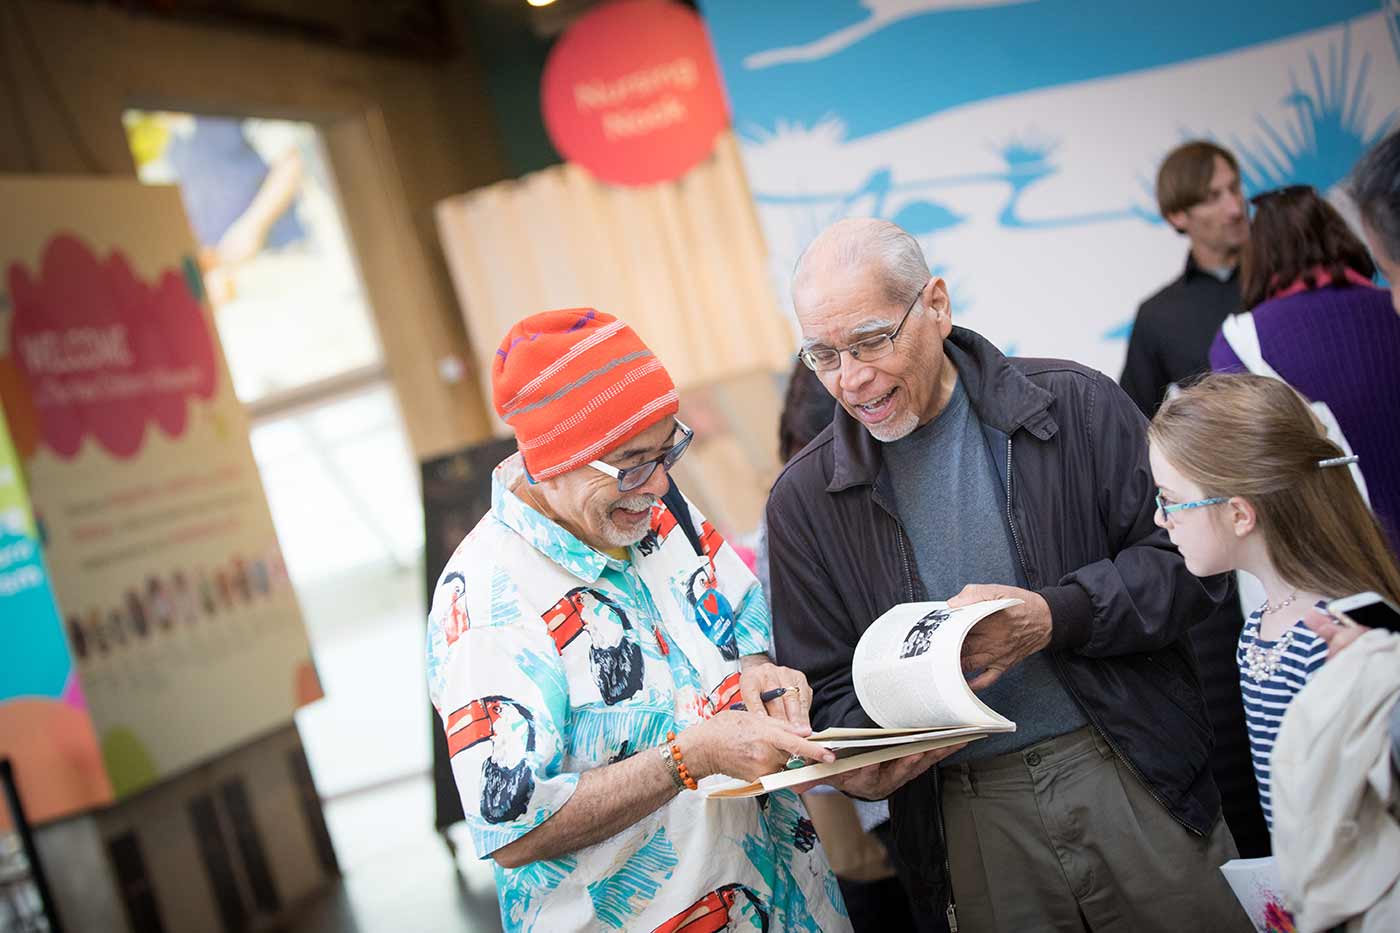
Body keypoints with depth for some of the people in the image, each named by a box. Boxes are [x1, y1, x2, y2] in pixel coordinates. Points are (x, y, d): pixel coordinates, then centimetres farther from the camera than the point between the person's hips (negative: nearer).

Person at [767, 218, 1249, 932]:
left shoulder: (1076, 406, -4)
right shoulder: (804, 499, 0)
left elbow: (1183, 561, -4)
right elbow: (826, 684, 3)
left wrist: (1054, 618, -19)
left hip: (1133, 778, 0)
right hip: (970, 818, 1)